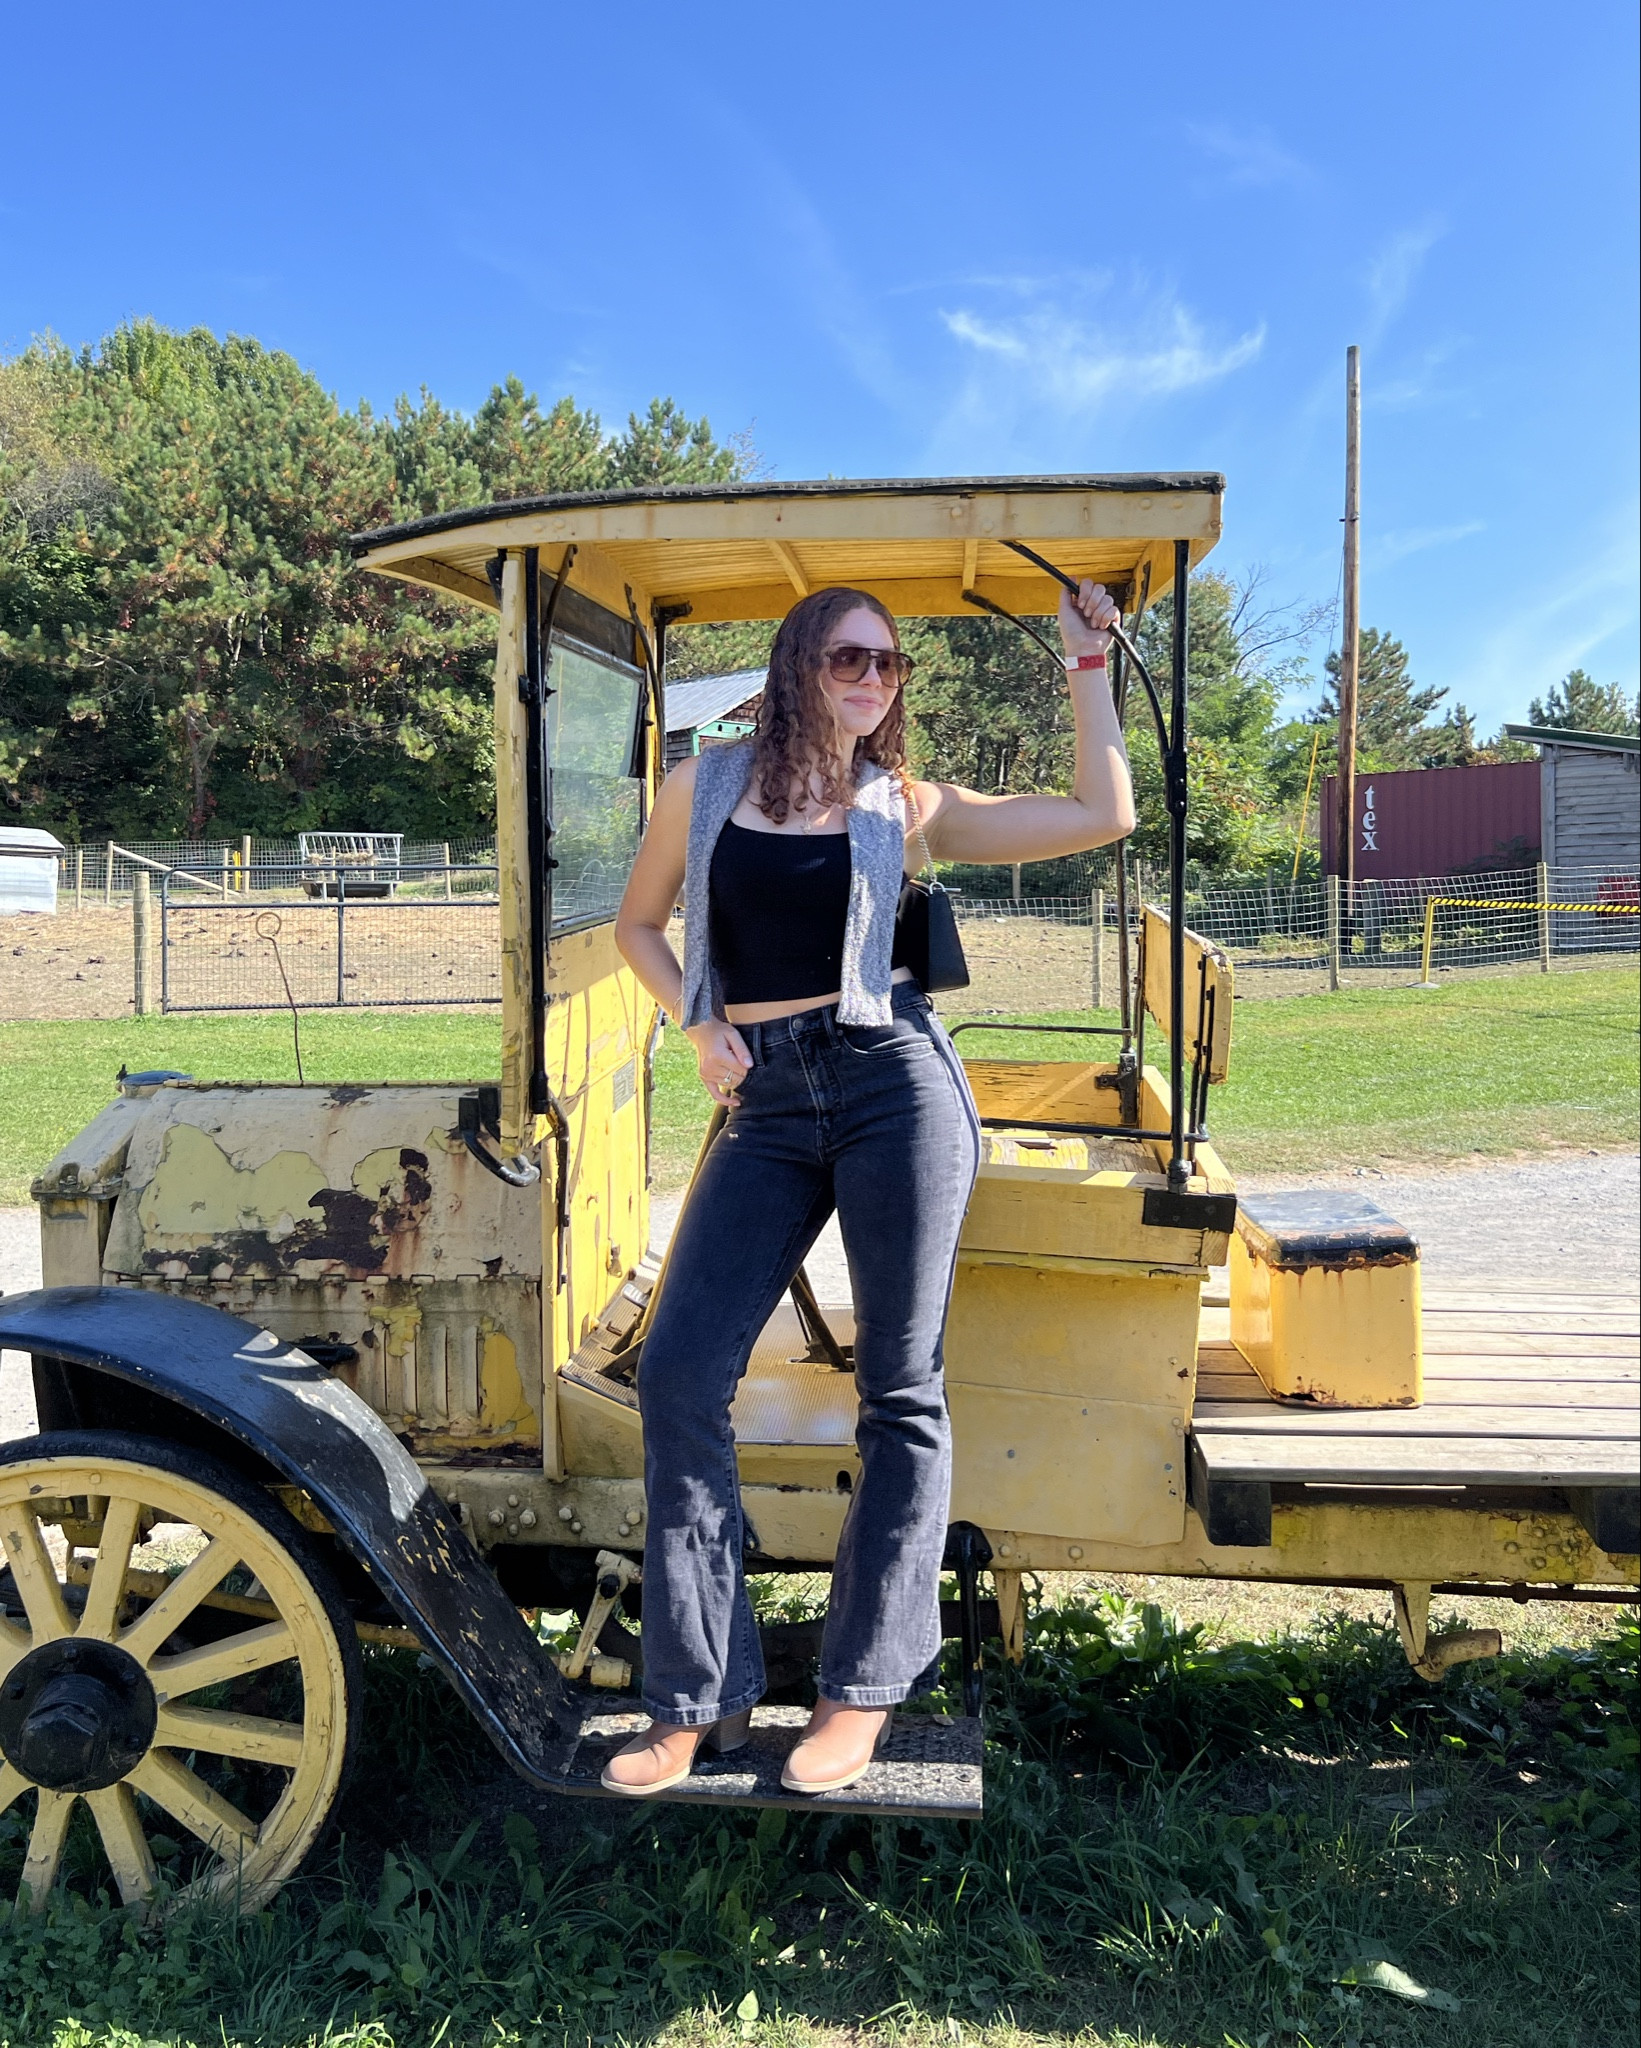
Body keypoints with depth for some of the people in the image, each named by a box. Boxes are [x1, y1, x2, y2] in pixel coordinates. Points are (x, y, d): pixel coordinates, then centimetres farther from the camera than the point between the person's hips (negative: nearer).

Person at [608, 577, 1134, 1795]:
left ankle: (866, 1688, 18)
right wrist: (698, 1023, 5)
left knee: (902, 1390, 1)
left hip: (895, 1084, -1)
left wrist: (1086, 664, 6)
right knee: (679, 1376, -5)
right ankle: (700, 1698, 11)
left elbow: (1105, 817, 4)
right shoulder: (707, 788, 11)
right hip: (766, 1106, 2)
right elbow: (639, 926, 21)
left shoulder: (906, 807, 7)